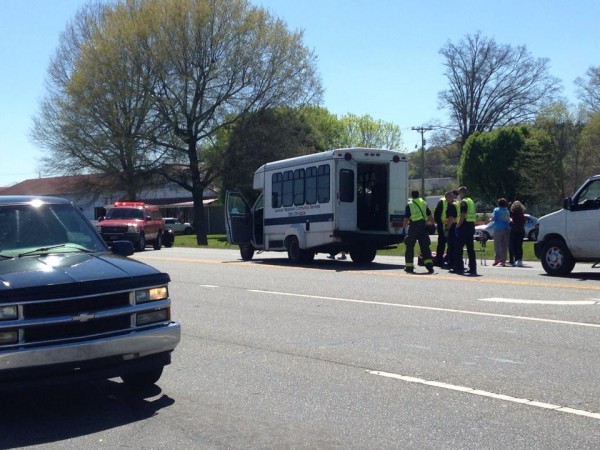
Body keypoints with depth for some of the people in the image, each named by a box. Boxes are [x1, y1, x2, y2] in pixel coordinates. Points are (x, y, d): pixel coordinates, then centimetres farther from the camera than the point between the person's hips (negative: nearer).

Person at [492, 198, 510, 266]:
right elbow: (509, 220, 13)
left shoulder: (496, 210, -1)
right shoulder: (507, 211, 11)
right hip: (506, 229, 4)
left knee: (497, 244, -3)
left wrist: (491, 219, 10)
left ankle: (498, 258, -18)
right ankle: (503, 261, 5)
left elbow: (493, 218, -10)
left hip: (498, 228, -4)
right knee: (504, 245, 5)